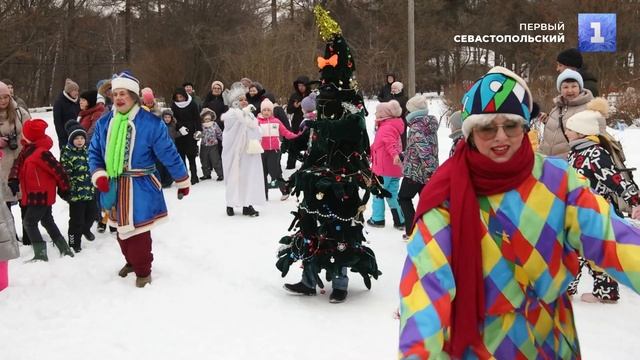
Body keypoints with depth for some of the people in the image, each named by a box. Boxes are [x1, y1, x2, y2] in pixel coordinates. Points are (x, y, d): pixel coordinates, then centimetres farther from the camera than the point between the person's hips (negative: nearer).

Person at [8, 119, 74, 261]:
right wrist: (13, 179, -9)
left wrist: (64, 189, -10)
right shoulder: (27, 149, 5)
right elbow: (18, 163, 9)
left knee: (29, 222, -6)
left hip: (41, 195, -10)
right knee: (47, 221, 18)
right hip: (38, 195, 10)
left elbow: (58, 170, -21)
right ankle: (65, 250, 25)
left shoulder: (41, 153, -24)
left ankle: (41, 253, -2)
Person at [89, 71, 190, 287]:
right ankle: (131, 261, 43)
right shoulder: (104, 124, 1)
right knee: (122, 229, 19)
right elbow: (94, 152, 9)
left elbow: (169, 154, -7)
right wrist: (99, 176, -9)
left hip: (140, 188, -5)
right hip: (114, 188, 5)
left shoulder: (151, 123, -13)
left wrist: (182, 181, 1)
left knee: (137, 230, -1)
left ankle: (143, 270, 20)